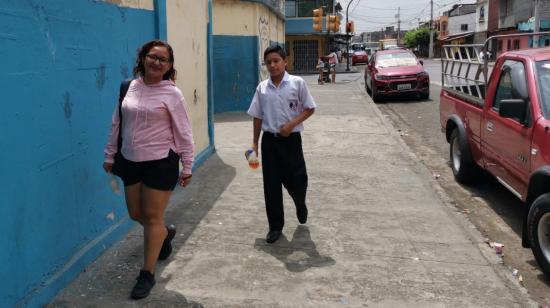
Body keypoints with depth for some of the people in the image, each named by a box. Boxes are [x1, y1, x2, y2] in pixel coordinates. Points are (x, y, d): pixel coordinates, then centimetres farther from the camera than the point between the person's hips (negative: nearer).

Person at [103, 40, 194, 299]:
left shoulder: (171, 94, -10)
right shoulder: (129, 87, 4)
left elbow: (183, 133, -8)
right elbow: (117, 124, 11)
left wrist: (187, 167, -7)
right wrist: (110, 155, 13)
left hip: (161, 162, -5)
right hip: (130, 161, 5)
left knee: (152, 216, 2)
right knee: (136, 214, 15)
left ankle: (147, 274, 17)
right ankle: (165, 233, 48)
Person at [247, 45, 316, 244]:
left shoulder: (297, 83, -5)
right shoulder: (262, 88, 3)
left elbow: (309, 109, -1)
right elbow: (257, 117, 9)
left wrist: (292, 124, -14)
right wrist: (254, 142, 7)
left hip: (291, 139, -2)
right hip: (269, 139, 2)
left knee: (296, 179, 5)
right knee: (271, 184, 4)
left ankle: (300, 205, 41)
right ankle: (275, 226, 16)